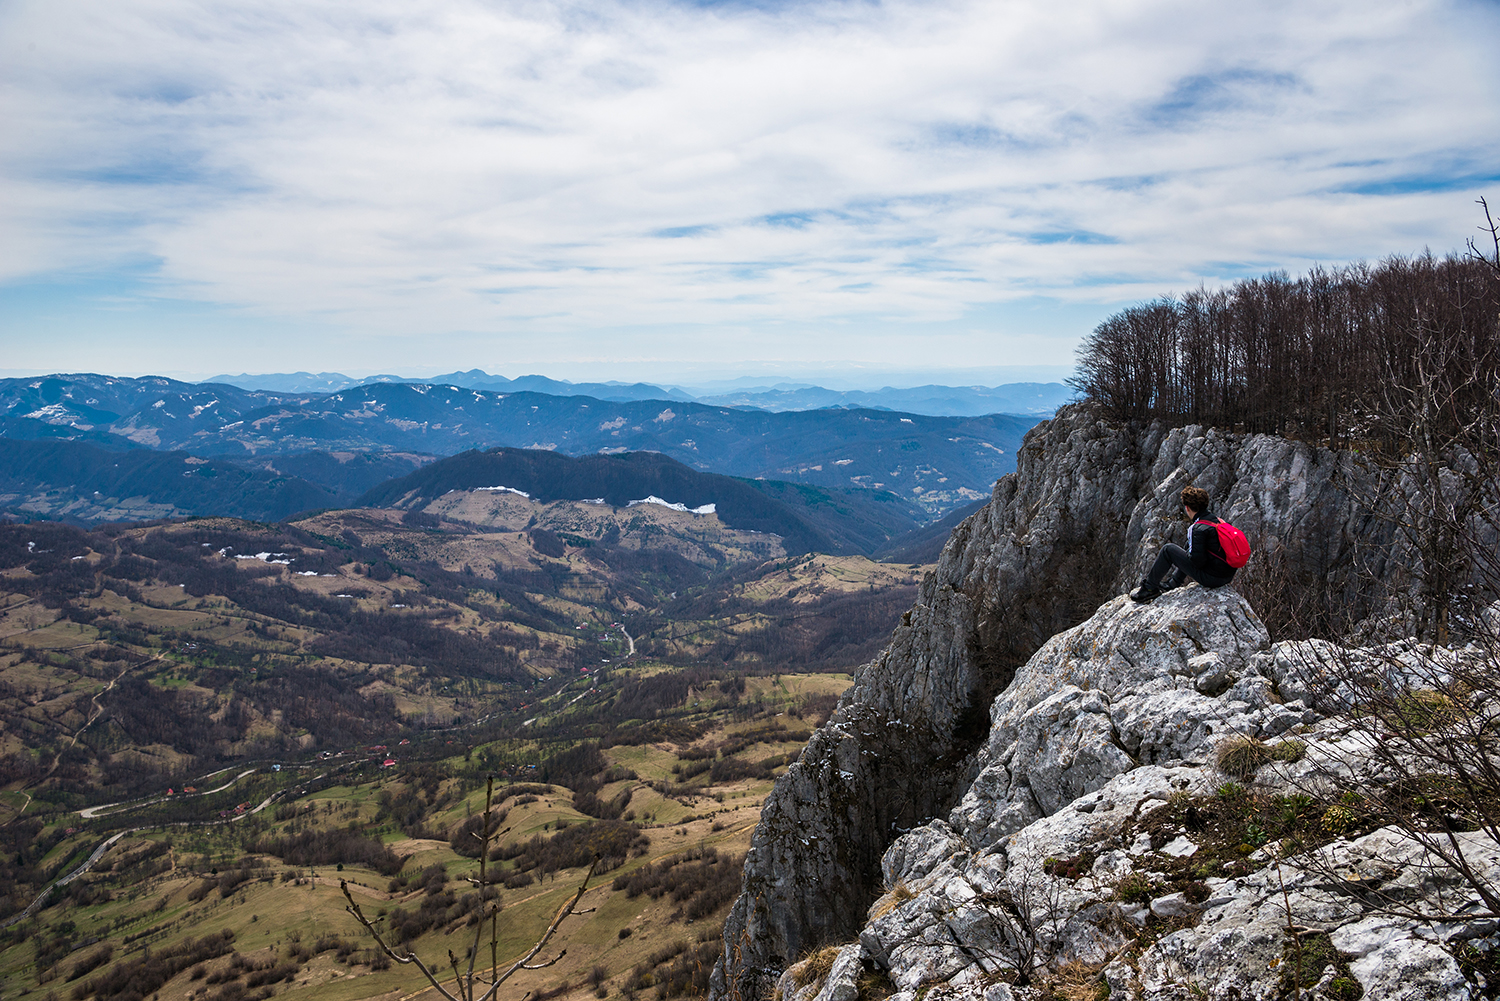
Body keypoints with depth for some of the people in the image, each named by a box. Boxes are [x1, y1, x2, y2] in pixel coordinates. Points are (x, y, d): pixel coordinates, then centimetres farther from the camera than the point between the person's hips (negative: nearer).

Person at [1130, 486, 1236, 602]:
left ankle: (1149, 588, 9)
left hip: (1211, 578, -8)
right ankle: (1173, 583, 47)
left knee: (1168, 550, -2)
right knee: (1187, 553, 33)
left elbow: (1198, 561, -21)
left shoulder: (1198, 529, -20)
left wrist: (1188, 554, 1)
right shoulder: (1217, 521, 7)